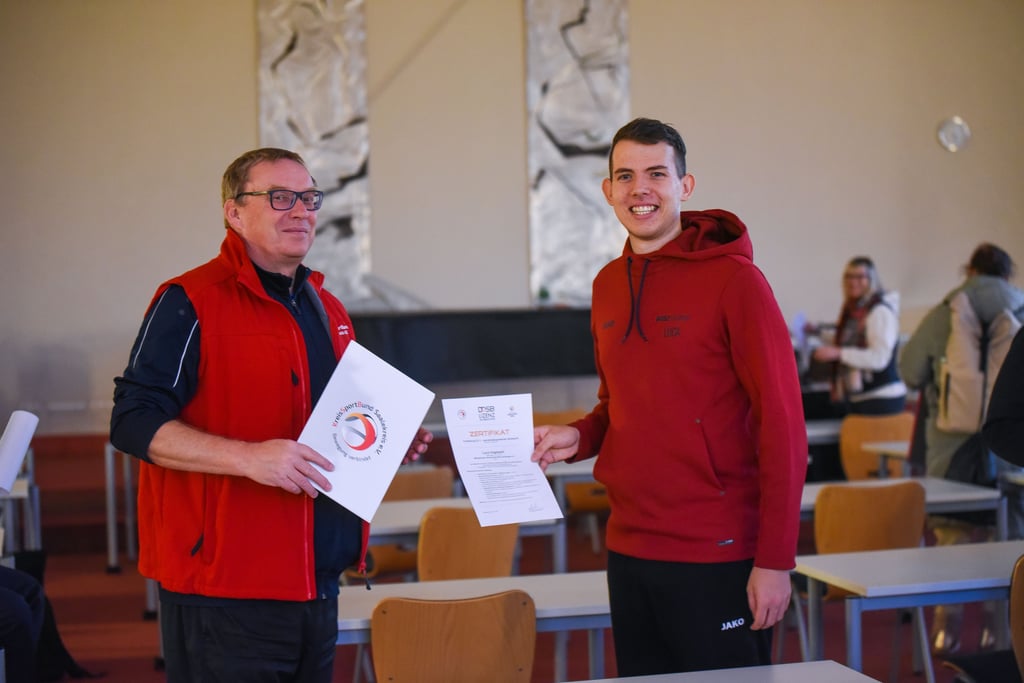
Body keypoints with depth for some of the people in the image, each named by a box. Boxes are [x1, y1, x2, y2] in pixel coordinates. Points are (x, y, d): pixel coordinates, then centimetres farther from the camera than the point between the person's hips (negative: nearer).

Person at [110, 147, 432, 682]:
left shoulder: (328, 311, 16)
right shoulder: (189, 303, -9)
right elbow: (133, 422, -16)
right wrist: (248, 457, -26)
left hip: (318, 587, 8)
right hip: (226, 592, -7)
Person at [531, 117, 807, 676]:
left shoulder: (734, 280, -11)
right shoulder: (608, 285, 9)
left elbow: (782, 426, -13)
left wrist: (775, 560, -16)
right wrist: (580, 436, 0)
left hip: (715, 557, -6)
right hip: (629, 552, 6)